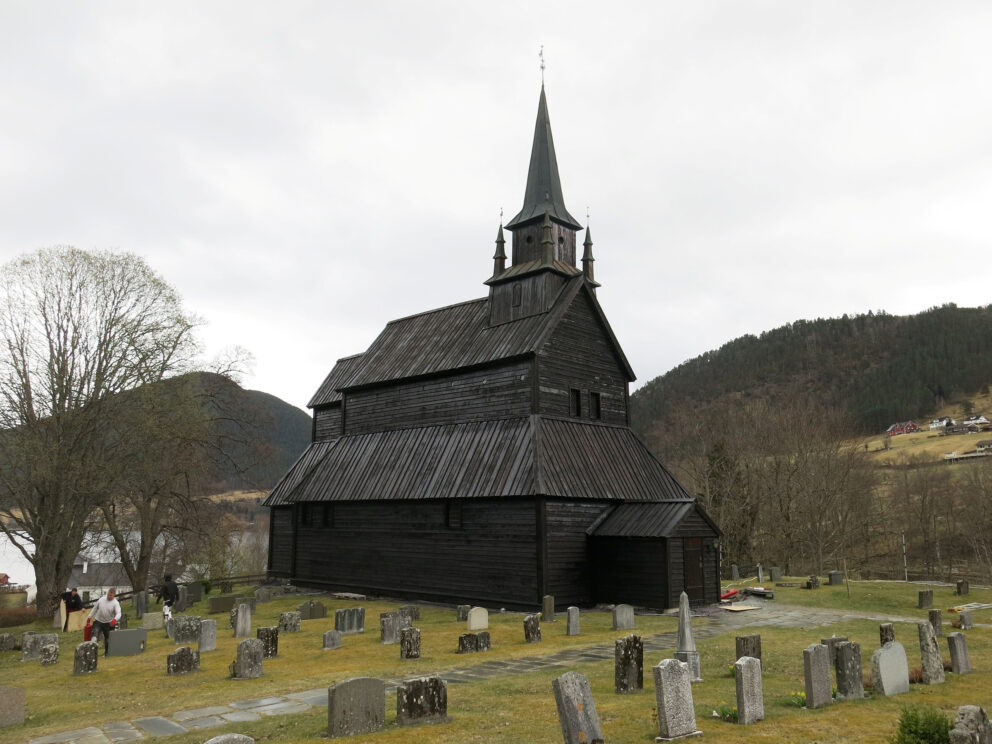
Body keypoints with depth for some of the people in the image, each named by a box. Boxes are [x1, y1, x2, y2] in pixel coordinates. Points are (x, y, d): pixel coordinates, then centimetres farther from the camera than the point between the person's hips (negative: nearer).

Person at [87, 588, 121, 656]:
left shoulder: (116, 603, -14)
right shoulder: (101, 599, -1)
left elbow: (118, 613, -26)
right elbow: (95, 608, 12)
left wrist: (115, 619, -46)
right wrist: (89, 617, 12)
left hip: (108, 624, -2)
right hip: (98, 621, 2)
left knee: (107, 639, 10)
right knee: (95, 636, -17)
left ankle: (106, 653, 29)